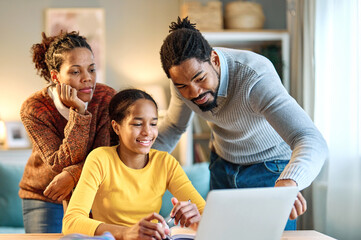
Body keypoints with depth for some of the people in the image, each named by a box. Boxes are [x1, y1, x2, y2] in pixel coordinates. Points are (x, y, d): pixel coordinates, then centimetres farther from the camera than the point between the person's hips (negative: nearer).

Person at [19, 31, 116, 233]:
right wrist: (78, 112, -32)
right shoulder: (34, 108, -19)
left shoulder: (107, 98, -15)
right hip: (43, 197, -1)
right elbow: (60, 165, -25)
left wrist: (73, 175, -33)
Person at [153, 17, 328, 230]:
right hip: (222, 165, 5)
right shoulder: (185, 75, -19)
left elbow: (312, 142, -48)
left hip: (270, 169, -4)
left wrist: (287, 183, -68)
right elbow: (174, 127, 3)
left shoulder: (254, 75, -37)